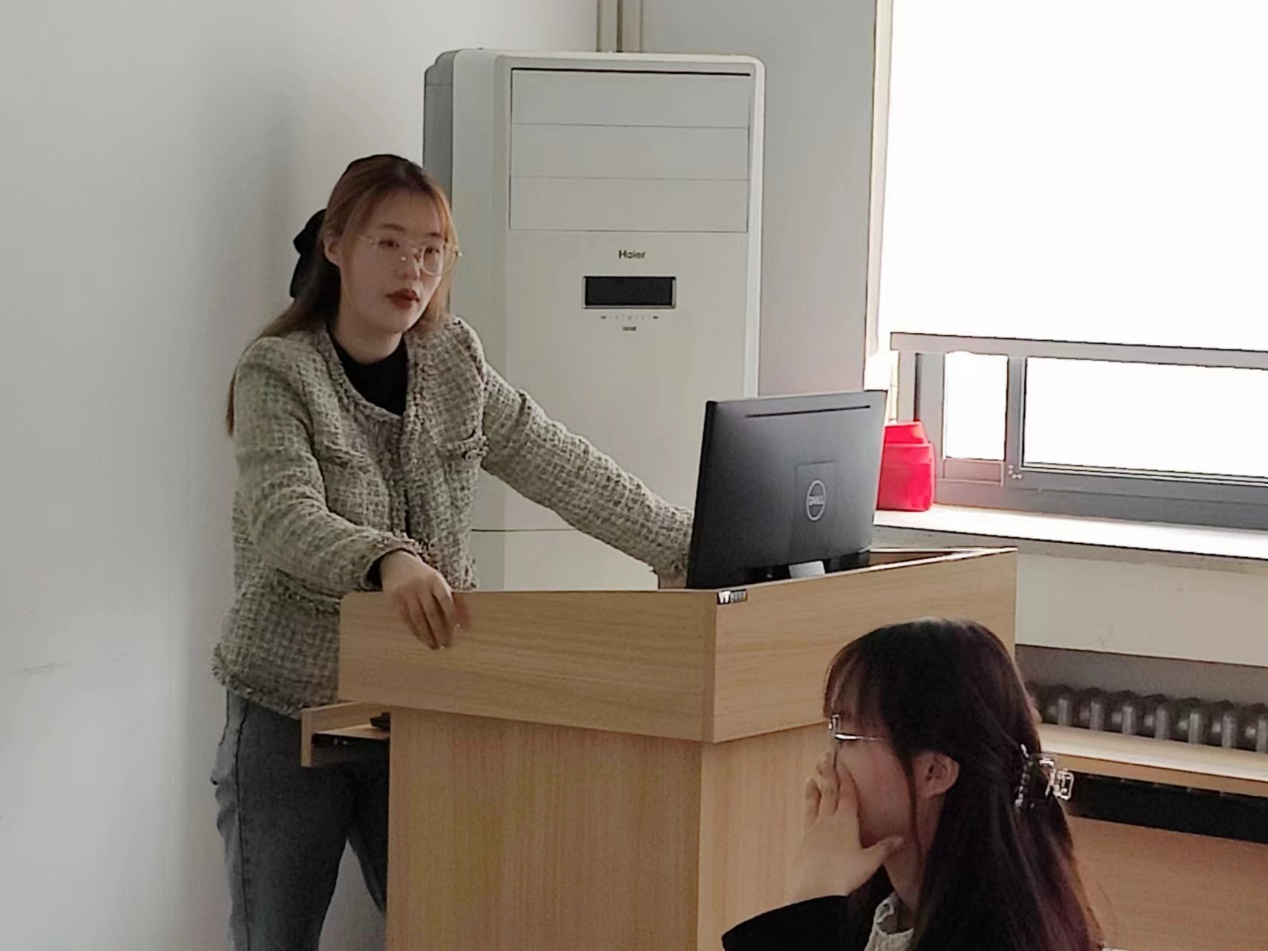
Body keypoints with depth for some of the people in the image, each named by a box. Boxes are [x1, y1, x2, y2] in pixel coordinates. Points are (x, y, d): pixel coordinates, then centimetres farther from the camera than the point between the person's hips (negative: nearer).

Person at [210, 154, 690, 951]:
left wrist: (698, 548, -3)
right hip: (291, 713, -4)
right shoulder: (278, 374, -9)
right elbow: (288, 520, -25)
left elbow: (569, 472, 4)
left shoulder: (454, 366, 6)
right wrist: (386, 560, -45)